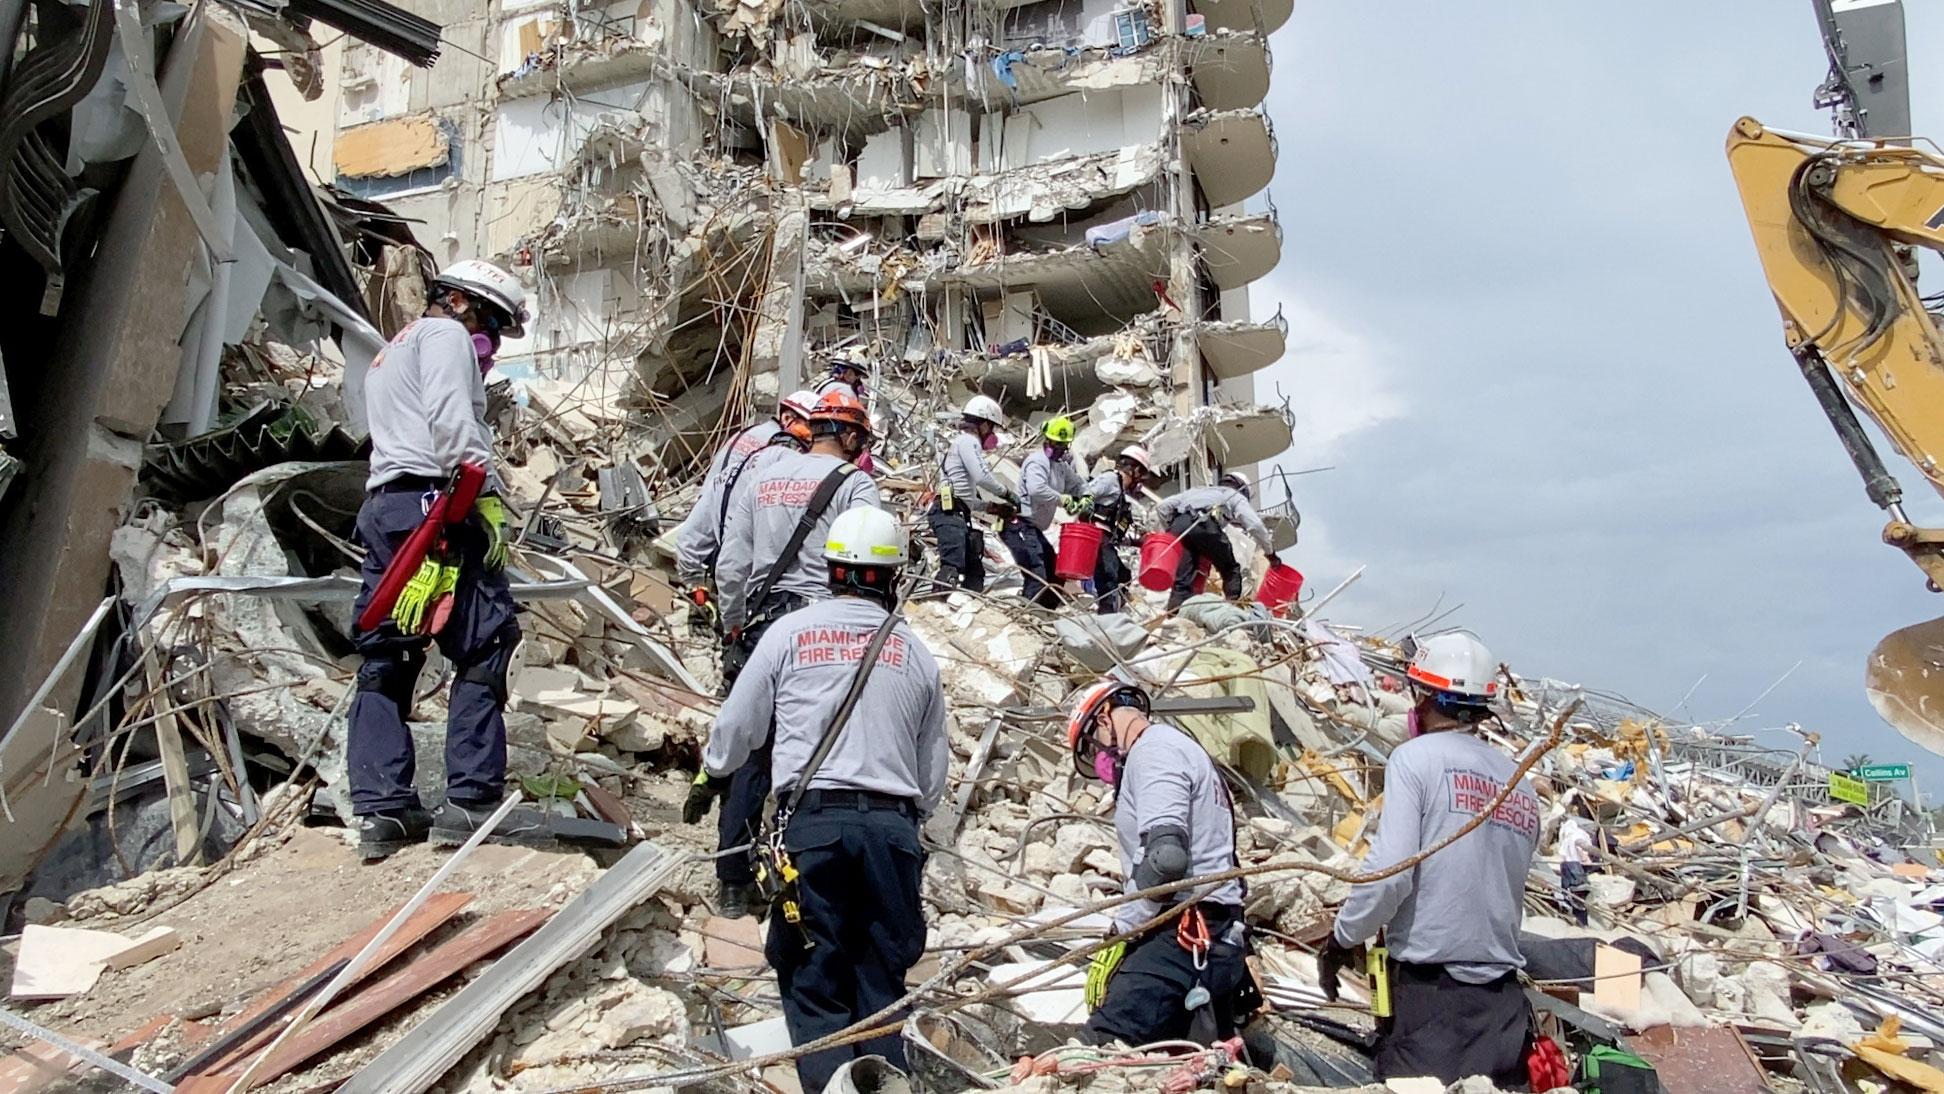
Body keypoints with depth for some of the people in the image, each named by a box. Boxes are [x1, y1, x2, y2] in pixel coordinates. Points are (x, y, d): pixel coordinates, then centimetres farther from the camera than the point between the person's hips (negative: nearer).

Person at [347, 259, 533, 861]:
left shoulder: (388, 354, 34)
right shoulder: (445, 336, 4)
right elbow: (451, 420, -14)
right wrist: (488, 498, -17)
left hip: (381, 507, 10)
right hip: (433, 503, -9)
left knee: (384, 662, 6)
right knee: (485, 647, -6)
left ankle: (381, 811, 5)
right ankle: (470, 800, -8)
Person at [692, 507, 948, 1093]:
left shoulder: (790, 632, 5)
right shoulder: (916, 652, 12)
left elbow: (736, 726, 11)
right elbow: (934, 766, 16)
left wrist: (710, 774, 31)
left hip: (812, 820, -2)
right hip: (893, 825, 2)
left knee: (814, 976, 5)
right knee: (881, 977, 11)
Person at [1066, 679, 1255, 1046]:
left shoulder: (1153, 750, -5)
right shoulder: (1182, 749, 27)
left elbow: (1165, 855, -21)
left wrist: (1117, 936, -14)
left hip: (1182, 936, -11)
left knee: (1099, 1053, -22)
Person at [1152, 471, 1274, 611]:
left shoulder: (1197, 490, 41)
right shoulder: (1236, 496, 30)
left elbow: (1162, 506, 29)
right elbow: (1255, 525, 14)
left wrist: (1170, 530, 34)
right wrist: (1270, 551, 23)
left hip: (1178, 524, 4)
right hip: (1205, 525, -3)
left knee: (1182, 579, 2)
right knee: (1230, 570, 17)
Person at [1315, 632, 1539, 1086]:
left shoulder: (1416, 757, -8)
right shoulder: (1521, 784, 10)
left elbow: (1389, 872, -15)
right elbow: (1503, 888, 12)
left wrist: (1341, 940, -1)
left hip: (1429, 987, -6)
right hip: (1502, 995, 6)